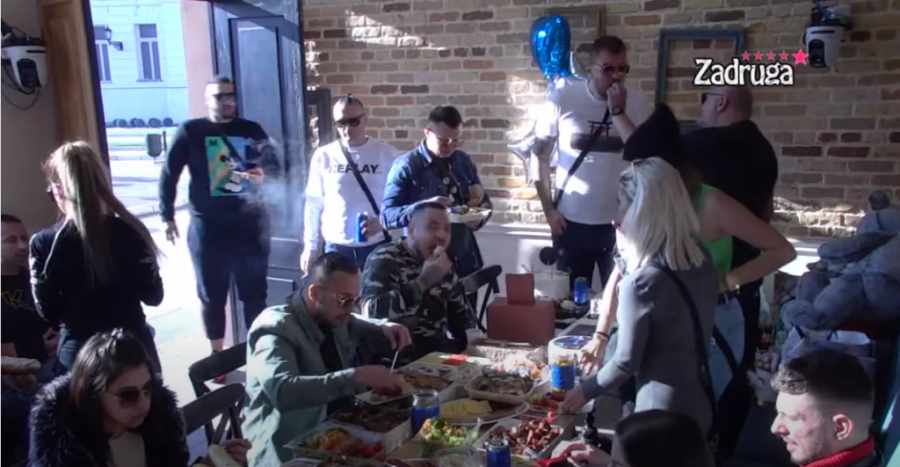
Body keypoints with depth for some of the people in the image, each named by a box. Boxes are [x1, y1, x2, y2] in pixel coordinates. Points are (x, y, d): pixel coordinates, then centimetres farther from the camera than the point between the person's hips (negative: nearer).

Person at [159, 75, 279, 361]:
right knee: (212, 295, 11)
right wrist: (167, 216, -1)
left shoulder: (252, 130, 7)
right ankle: (217, 355, 26)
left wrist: (263, 176, -13)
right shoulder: (190, 131, 1)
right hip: (208, 228, -1)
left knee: (255, 293, 10)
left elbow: (274, 169, 10)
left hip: (251, 225, 2)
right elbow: (169, 175, 3)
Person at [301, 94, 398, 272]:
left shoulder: (386, 153, -2)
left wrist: (382, 221, -18)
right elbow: (314, 203, 5)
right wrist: (310, 245, 5)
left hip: (377, 245, 0)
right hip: (337, 247, 1)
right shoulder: (323, 156, 0)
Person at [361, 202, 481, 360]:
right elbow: (373, 312, -27)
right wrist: (423, 282, -28)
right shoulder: (385, 260, -11)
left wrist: (476, 340, 3)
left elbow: (460, 310, 21)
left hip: (438, 348, 7)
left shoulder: (443, 265, 11)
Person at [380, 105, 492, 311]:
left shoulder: (464, 161, 7)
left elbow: (484, 201, 16)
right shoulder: (405, 166, -8)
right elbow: (387, 216, -13)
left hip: (466, 261, 5)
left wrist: (479, 217, -7)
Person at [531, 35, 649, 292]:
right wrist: (549, 209, -4)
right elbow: (539, 155, 0)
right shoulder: (562, 99, -6)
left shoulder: (635, 101, -1)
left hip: (620, 222, 1)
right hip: (571, 221, -1)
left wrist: (618, 111, -17)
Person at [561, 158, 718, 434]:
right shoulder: (701, 258, -4)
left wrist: (586, 391, 1)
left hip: (664, 414, -7)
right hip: (701, 404, 7)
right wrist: (624, 270, 1)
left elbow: (627, 362, -17)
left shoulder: (642, 282, -27)